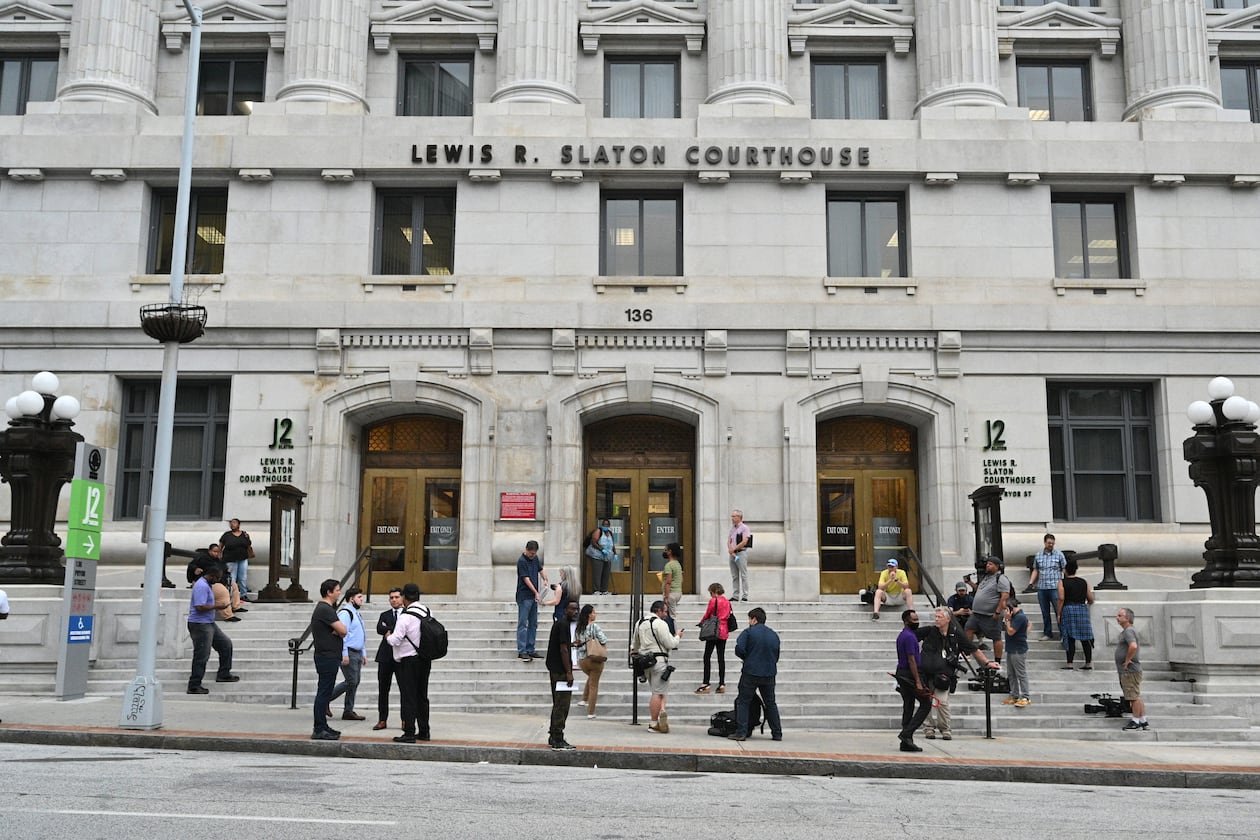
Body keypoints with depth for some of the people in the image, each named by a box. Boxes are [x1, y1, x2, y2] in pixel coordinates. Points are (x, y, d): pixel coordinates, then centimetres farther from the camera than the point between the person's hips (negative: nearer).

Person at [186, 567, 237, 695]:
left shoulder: (207, 584, 13)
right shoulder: (202, 586, -19)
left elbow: (193, 583, 36)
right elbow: (200, 607, -28)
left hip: (209, 624, 11)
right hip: (200, 625, -11)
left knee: (226, 644, 15)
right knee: (202, 656, -8)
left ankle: (223, 674, 22)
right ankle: (194, 686, -2)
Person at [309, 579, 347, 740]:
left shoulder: (324, 608, 17)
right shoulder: (325, 609, -16)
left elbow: (342, 632, 14)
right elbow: (343, 630, -20)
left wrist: (337, 631, -7)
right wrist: (337, 631, 1)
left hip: (327, 656, 10)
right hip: (327, 656, -10)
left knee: (325, 692, 14)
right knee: (324, 692, -8)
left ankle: (323, 726, 20)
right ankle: (319, 730, -5)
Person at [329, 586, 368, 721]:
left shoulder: (357, 614, 20)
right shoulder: (345, 613, -11)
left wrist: (363, 653, 23)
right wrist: (344, 654, -21)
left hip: (357, 653, 9)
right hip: (349, 653, -9)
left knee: (355, 682, 8)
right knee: (351, 681, -10)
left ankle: (348, 711, 13)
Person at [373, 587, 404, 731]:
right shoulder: (384, 615, 14)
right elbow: (379, 629, -5)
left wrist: (389, 630, -8)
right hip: (386, 655, 3)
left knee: (404, 689, 0)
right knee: (383, 689, 4)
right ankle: (382, 720, 10)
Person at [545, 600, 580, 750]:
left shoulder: (560, 623, 16)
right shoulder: (564, 625, -15)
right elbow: (563, 650, -19)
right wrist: (569, 672, -19)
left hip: (555, 670, 11)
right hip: (560, 671, -11)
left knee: (559, 705, 16)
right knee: (562, 705, -7)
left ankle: (554, 737, 22)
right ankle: (558, 740, -5)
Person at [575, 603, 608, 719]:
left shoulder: (578, 628, 3)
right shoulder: (594, 627, -14)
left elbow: (576, 643, 7)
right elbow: (604, 640, -17)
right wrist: (596, 642, 2)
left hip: (582, 660, 5)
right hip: (595, 659, -5)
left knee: (591, 677, 34)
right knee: (594, 685, 7)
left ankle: (584, 700, 26)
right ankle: (590, 713, 9)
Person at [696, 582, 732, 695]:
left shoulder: (713, 601, -10)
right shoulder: (727, 602, 9)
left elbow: (707, 615, -2)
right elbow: (728, 616, 13)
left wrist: (702, 621, 17)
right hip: (724, 632, 7)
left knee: (707, 657, -2)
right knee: (721, 658, 8)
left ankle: (706, 685, -5)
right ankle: (722, 684, 7)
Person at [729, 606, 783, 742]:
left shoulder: (748, 632, -6)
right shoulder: (774, 635, 10)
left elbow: (739, 649, -15)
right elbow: (776, 656, 15)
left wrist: (747, 658, 3)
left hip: (751, 673, -5)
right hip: (769, 674, 5)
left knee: (743, 702, 3)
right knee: (770, 703, 16)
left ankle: (741, 732, -5)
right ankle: (777, 733, 16)